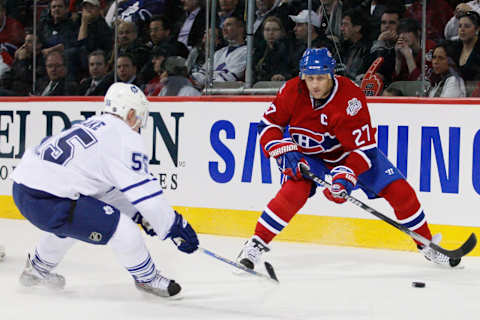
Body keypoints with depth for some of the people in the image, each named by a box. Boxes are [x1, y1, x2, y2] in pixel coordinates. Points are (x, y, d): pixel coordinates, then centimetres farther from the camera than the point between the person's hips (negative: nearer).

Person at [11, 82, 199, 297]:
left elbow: (107, 188, 29)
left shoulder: (93, 125, 22)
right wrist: (176, 227, -3)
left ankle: (37, 270, 54)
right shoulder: (124, 137, -6)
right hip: (44, 199, -10)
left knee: (74, 220, 38)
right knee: (123, 230, -8)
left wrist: (140, 215, 28)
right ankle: (147, 278, 12)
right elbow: (143, 191, -10)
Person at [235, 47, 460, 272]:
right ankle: (255, 245, -19)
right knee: (294, 190, -30)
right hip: (308, 154, 0)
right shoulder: (292, 91, -23)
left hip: (350, 150, 0)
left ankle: (427, 246, 11)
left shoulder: (351, 97, -30)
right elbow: (268, 125, -11)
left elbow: (365, 148, -28)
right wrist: (285, 152, -26)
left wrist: (347, 175, -42)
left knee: (399, 190, -8)